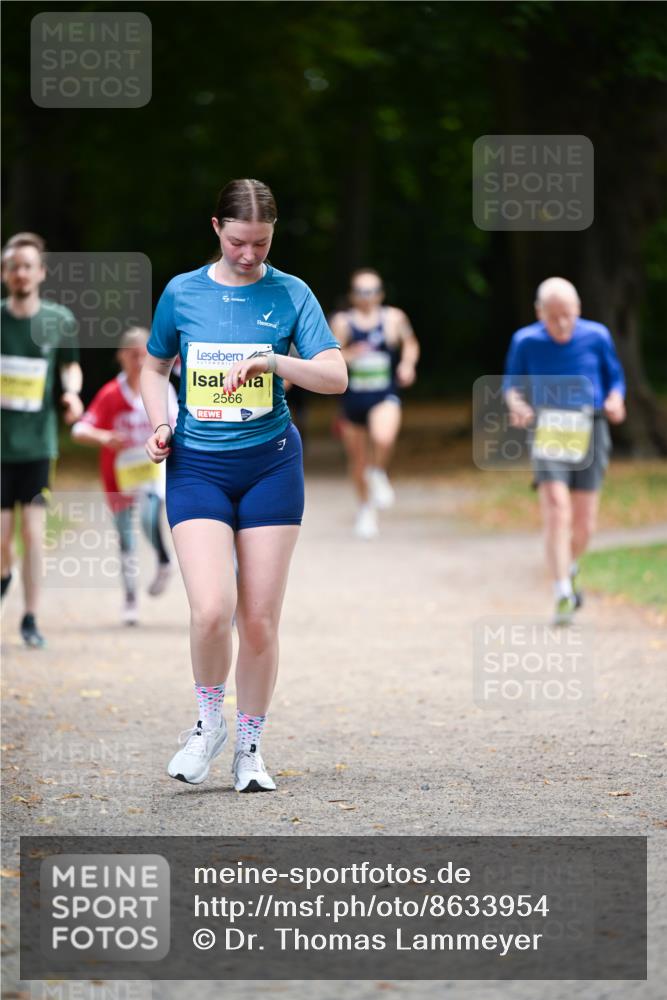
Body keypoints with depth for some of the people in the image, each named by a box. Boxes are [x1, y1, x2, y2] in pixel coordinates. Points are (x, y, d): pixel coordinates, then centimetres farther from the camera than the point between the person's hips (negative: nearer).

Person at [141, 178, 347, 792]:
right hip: (197, 465, 0)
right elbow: (155, 368, 19)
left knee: (260, 619, 0)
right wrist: (160, 424, 1)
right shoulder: (182, 293, 3)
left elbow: (336, 377, -7)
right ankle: (209, 723, 8)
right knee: (212, 609, -17)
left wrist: (274, 361, -23)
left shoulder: (290, 294, 0)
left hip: (270, 464, 0)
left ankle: (249, 748, 17)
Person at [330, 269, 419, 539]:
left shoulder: (394, 318, 0)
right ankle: (366, 509, 36)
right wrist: (348, 356, -23)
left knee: (384, 438, -32)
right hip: (353, 398, 2)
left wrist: (408, 363, -2)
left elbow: (410, 344, 17)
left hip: (385, 397, -2)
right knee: (357, 459, 12)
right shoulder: (342, 322, -2)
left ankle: (378, 474, 2)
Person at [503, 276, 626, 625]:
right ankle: (563, 596, -14)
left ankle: (569, 569, 38)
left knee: (584, 524, 5)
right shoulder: (525, 341, -1)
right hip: (547, 435, -1)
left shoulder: (597, 337, 0)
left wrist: (615, 400, -9)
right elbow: (512, 382, 11)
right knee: (557, 513, -17)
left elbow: (615, 377, 13)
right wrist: (516, 404, -11)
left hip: (588, 434, 1)